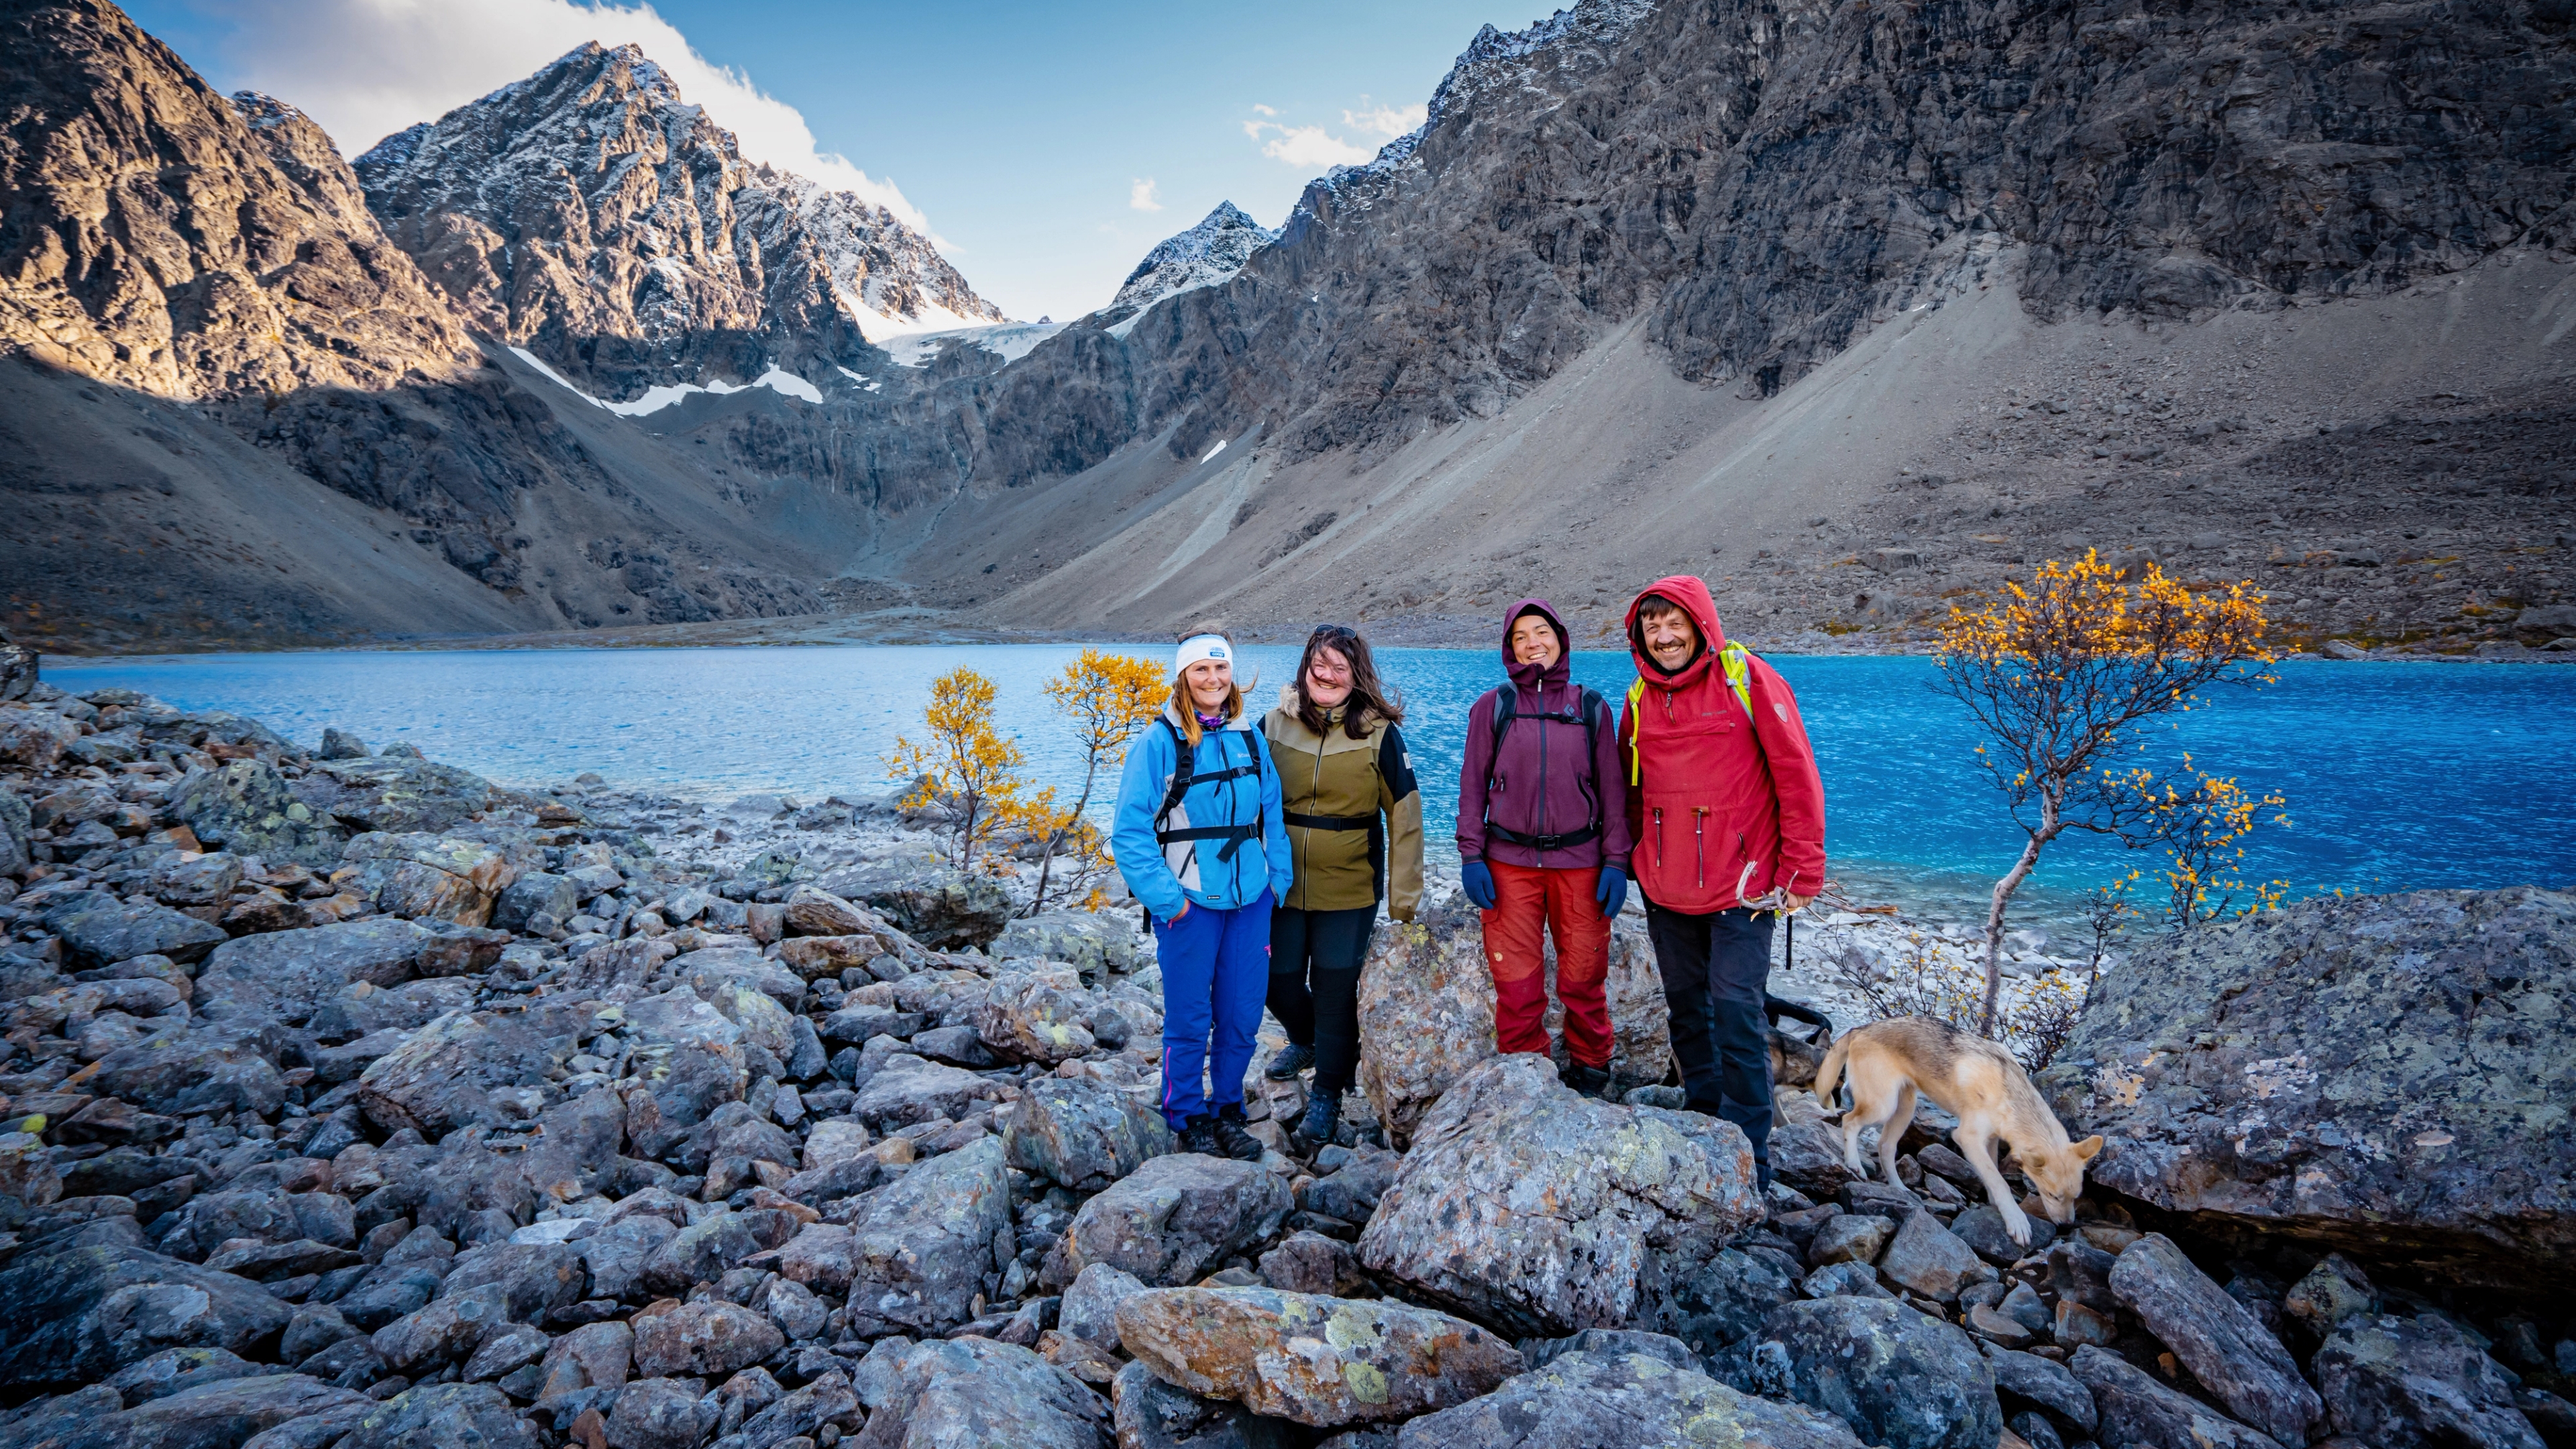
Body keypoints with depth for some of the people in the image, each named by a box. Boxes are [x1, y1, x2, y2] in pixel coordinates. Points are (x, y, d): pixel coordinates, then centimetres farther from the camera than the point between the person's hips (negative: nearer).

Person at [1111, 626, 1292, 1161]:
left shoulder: (1250, 740, 7)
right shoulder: (1157, 744, -8)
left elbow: (1273, 816, 14)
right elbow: (1130, 831, -9)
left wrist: (1279, 880, 6)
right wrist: (1166, 898, -13)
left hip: (1250, 900, 4)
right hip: (1191, 903, -4)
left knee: (1242, 1015, 10)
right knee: (1190, 1018, 4)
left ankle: (1227, 1110, 28)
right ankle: (1188, 1120, 21)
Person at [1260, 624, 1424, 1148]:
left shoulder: (1379, 734, -7)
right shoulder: (1274, 726, -2)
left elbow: (1404, 816, -3)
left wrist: (1404, 896, -4)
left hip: (1349, 890, -2)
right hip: (1281, 885, 2)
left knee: (1336, 989, 4)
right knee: (1279, 979, 11)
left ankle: (1327, 1095, 24)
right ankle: (1305, 1041, 44)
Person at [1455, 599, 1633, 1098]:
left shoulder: (1590, 707, 6)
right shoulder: (1493, 706, 4)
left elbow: (1611, 789, 7)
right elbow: (1473, 784, 5)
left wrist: (1617, 861, 1)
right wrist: (1471, 856, -3)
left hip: (1579, 861, 0)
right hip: (1509, 864, 0)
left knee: (1584, 979, 4)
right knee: (1516, 982, 1)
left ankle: (1589, 1074, 25)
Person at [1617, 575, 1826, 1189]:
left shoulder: (1748, 680, -8)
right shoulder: (1641, 699, 7)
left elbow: (1798, 779, -8)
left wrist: (1801, 874, -10)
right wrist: (1631, 859, 17)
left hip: (1739, 886, -5)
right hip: (1665, 889, 5)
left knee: (1736, 1011, -7)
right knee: (1686, 1005, 15)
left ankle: (1747, 1152, 4)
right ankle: (1705, 1112, 32)